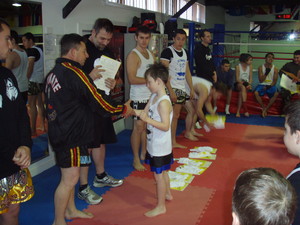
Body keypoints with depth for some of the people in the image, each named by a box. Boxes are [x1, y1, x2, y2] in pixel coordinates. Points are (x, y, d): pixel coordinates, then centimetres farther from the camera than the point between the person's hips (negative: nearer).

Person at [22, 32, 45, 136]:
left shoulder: (31, 50, -11)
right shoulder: (39, 49, 16)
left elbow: (30, 67, -17)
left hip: (34, 80, -9)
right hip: (40, 80, 9)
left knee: (32, 105, -7)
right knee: (39, 103, 13)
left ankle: (33, 130, -5)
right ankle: (42, 126, 18)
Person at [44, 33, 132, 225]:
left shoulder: (54, 72, 10)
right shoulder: (73, 72, -19)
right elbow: (98, 101, -18)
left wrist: (89, 79, 11)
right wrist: (123, 109, -6)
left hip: (59, 131, 10)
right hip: (71, 135, -10)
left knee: (69, 175, 22)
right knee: (70, 178, 0)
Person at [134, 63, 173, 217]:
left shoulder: (163, 102, -24)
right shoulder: (154, 97, 4)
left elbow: (165, 126, -28)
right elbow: (145, 112, 8)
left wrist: (148, 120, -34)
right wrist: (132, 111, -6)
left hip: (160, 147, -9)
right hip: (154, 145, 9)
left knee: (158, 175, 2)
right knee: (163, 172, 25)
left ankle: (160, 206, 16)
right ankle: (167, 194, 45)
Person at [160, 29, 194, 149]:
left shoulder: (184, 52, 13)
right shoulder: (167, 51, -10)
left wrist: (191, 88, 14)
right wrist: (171, 91, -19)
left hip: (181, 88, 7)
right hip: (172, 88, -7)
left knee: (176, 116, 13)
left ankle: (174, 142, 21)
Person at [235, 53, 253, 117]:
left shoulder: (250, 66, 5)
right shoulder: (238, 66, -5)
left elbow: (250, 78, 4)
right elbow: (237, 79, -8)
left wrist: (249, 84, -16)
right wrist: (243, 83, -24)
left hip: (246, 83, 3)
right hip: (239, 83, -3)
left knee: (241, 92, -32)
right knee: (243, 87, -37)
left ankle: (238, 111, -35)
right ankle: (245, 110, -46)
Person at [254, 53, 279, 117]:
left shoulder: (275, 69, 2)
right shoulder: (261, 68, 1)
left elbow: (275, 81, 0)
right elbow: (260, 80, -3)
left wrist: (269, 86, -18)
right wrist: (266, 73, -16)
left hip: (271, 85, 0)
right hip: (262, 85, 0)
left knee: (276, 94, -31)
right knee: (256, 93, -31)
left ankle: (265, 109, -19)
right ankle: (263, 108, -12)